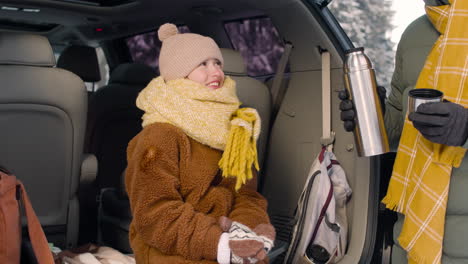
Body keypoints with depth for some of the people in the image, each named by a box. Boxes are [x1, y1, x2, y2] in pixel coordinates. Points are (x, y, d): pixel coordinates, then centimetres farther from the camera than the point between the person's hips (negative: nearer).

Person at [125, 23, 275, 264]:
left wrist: (256, 226, -14)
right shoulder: (160, 136, -9)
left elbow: (246, 195, 8)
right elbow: (154, 214, -15)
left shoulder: (234, 130, 13)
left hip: (226, 239, 6)